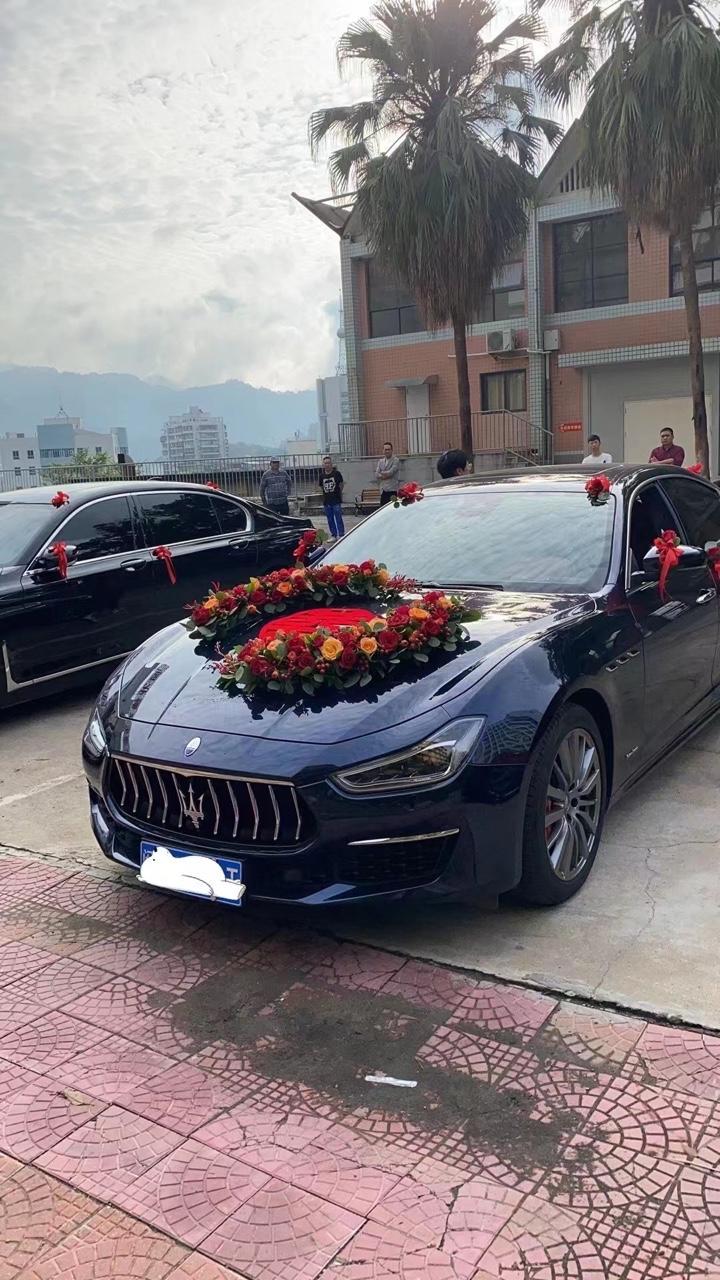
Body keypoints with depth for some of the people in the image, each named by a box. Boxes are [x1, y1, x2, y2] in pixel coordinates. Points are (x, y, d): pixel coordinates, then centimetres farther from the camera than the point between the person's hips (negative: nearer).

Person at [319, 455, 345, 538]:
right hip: (326, 501, 4)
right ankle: (333, 535, 19)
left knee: (338, 518, -4)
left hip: (336, 500, -4)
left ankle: (341, 535, 2)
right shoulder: (322, 475, 4)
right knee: (330, 519, 10)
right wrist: (327, 493, 12)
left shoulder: (337, 473, -7)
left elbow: (341, 484, 4)